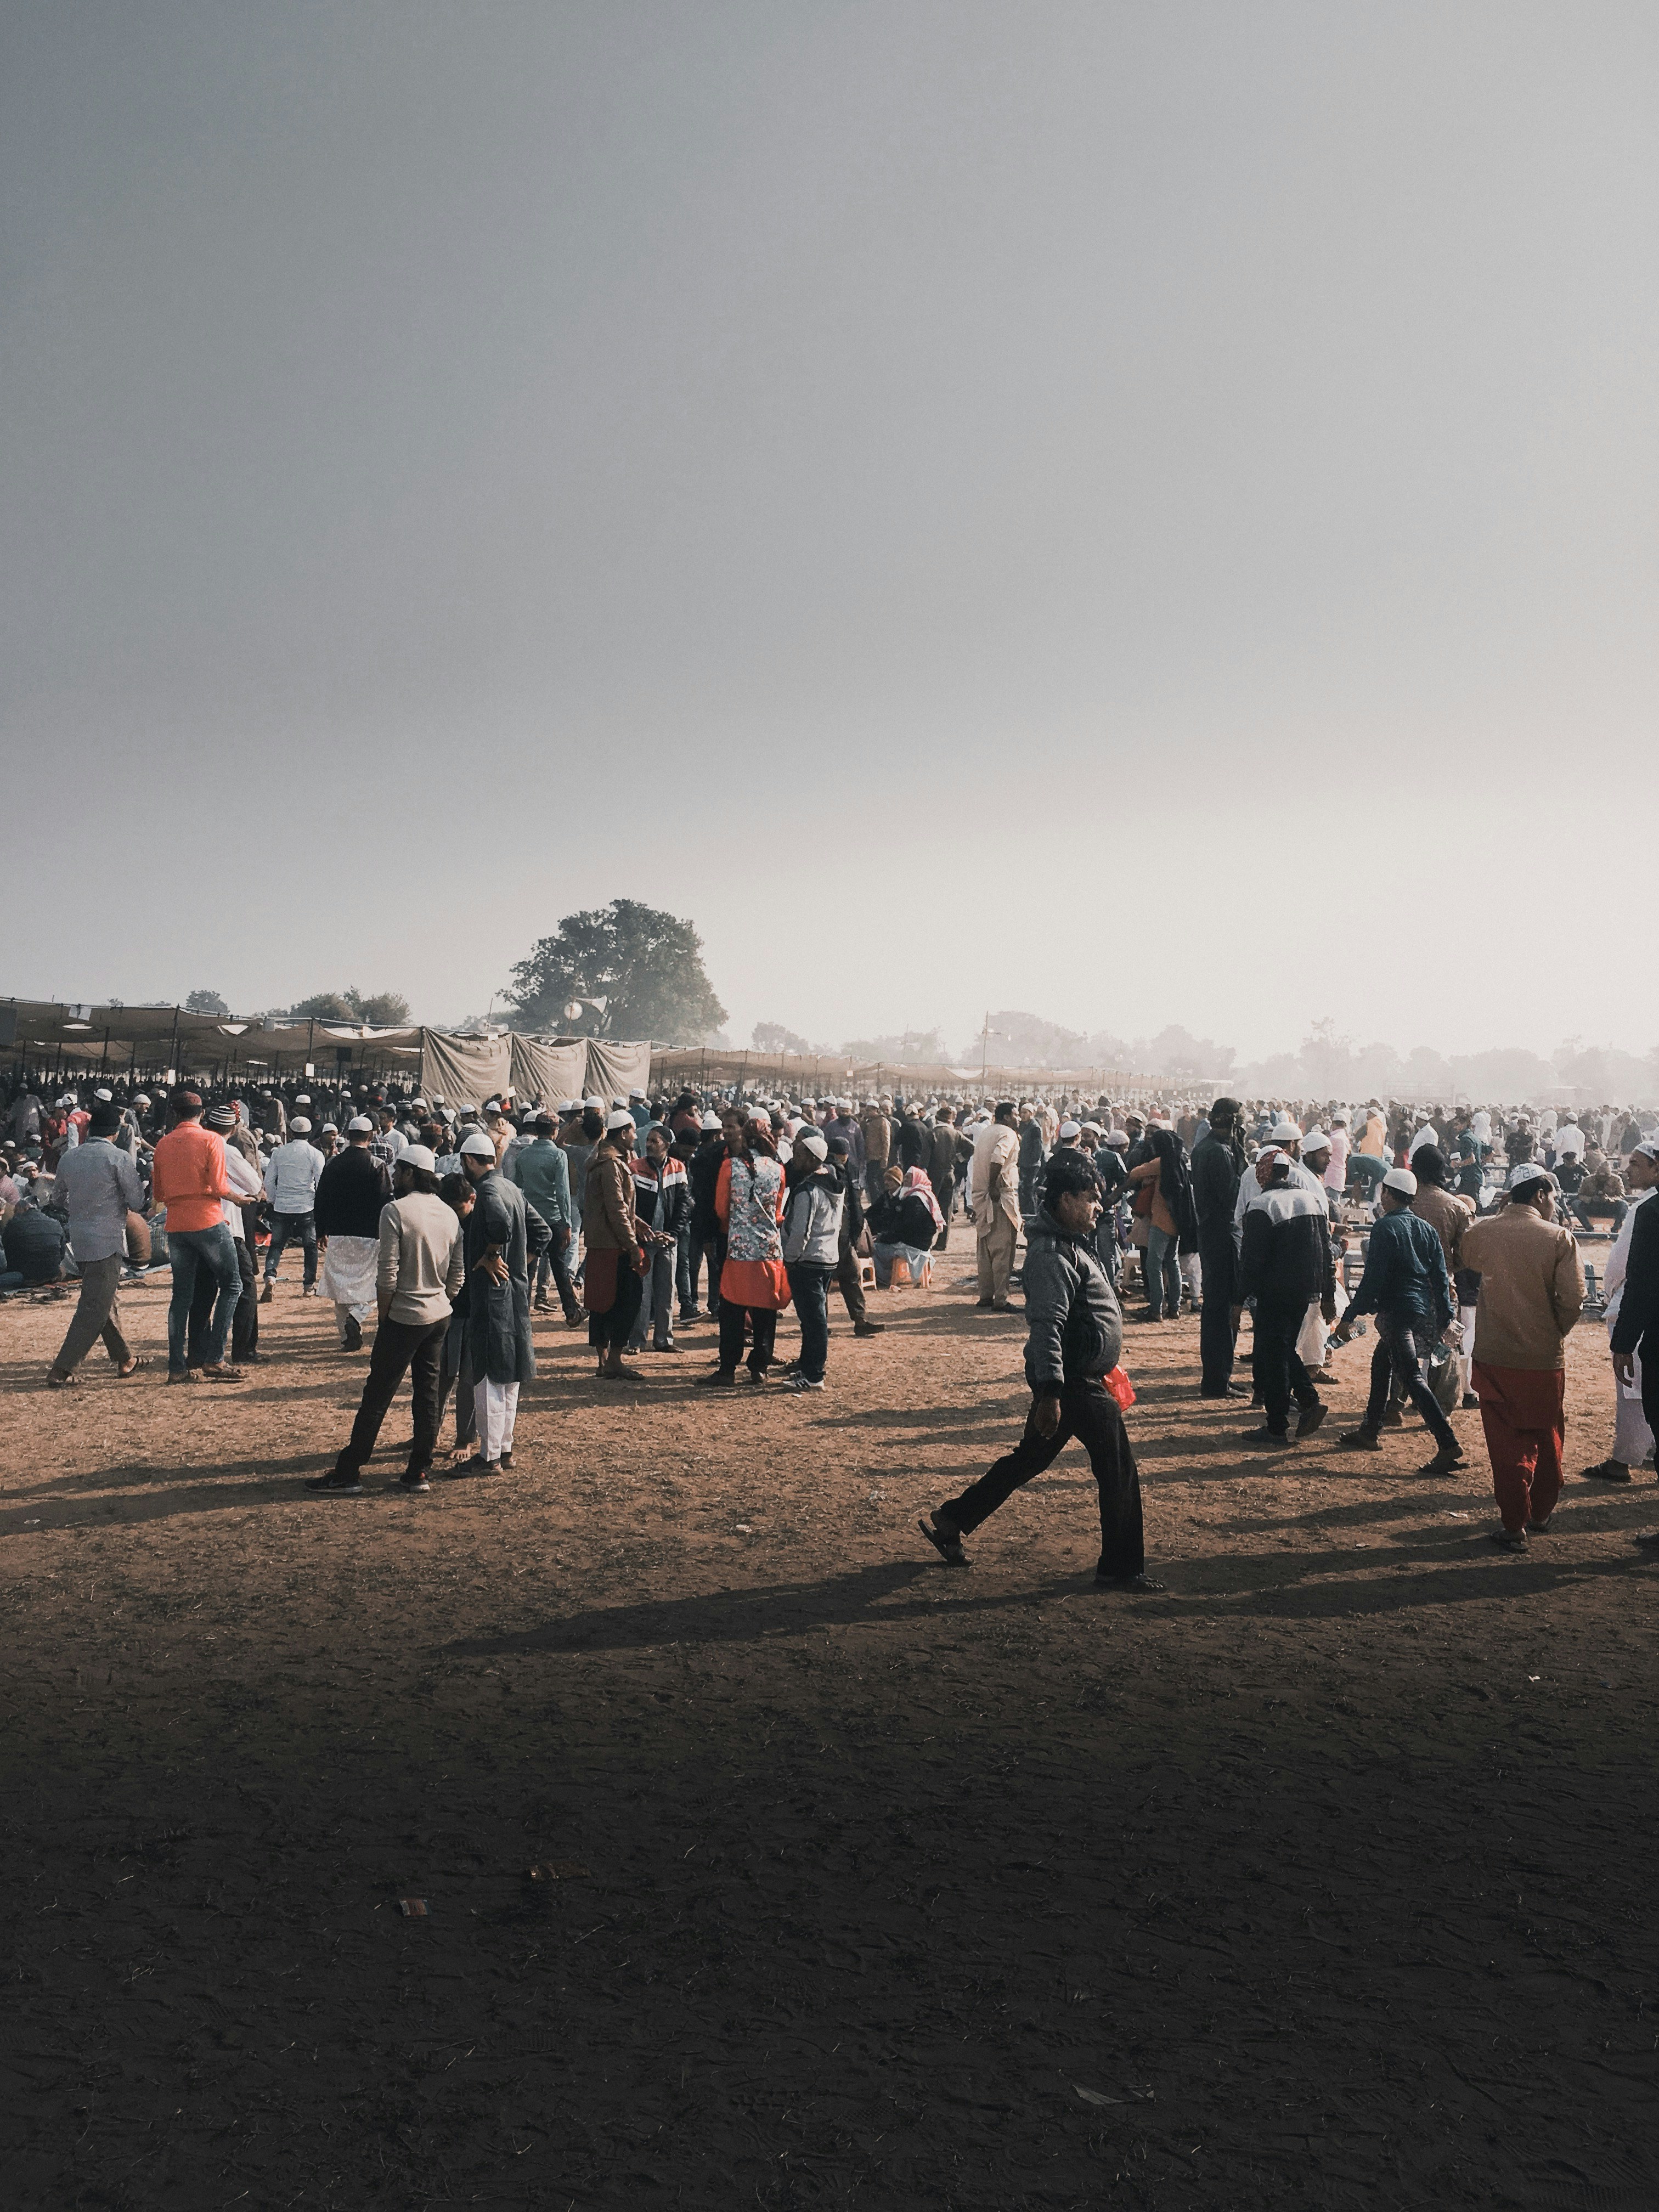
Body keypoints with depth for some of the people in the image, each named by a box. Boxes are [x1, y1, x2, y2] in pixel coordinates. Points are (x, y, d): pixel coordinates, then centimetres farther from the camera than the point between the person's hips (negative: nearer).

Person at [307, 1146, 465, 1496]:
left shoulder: (395, 1210, -14)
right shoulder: (449, 1214, 6)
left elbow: (388, 1276, -15)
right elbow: (458, 1273, 8)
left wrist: (383, 1317, -4)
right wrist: (442, 1302, 17)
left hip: (404, 1317, -6)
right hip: (440, 1317, 6)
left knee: (376, 1396, 0)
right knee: (428, 1394, 11)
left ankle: (347, 1474, 7)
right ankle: (420, 1473, 15)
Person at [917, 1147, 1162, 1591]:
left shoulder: (1071, 1244, 13)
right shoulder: (1052, 1255, -21)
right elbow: (1046, 1325, -27)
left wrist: (1094, 1369, 26)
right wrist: (1050, 1392, -30)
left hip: (1077, 1377, 11)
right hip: (1073, 1383, -11)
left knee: (1030, 1458, 18)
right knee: (1119, 1473, -1)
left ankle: (950, 1522, 26)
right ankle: (1121, 1569, 11)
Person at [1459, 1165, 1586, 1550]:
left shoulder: (1479, 1232, -4)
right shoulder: (1559, 1238, -11)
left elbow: (1466, 1262, 19)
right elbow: (1573, 1300, -14)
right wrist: (1558, 1331, 5)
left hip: (1493, 1357, 1)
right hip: (1545, 1357, -1)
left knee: (1506, 1441, 8)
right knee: (1546, 1439, 19)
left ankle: (1514, 1525, 9)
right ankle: (1540, 1514, 33)